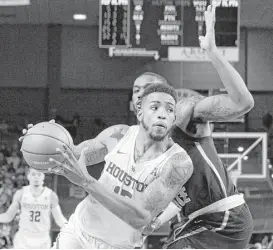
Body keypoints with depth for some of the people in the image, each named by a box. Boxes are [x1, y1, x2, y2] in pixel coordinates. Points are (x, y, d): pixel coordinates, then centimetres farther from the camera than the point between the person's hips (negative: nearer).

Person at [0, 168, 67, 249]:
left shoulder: (51, 195, 0)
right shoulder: (21, 193, 1)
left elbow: (59, 219, 0)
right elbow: (8, 216, 4)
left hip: (42, 242, 1)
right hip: (23, 240, -1)